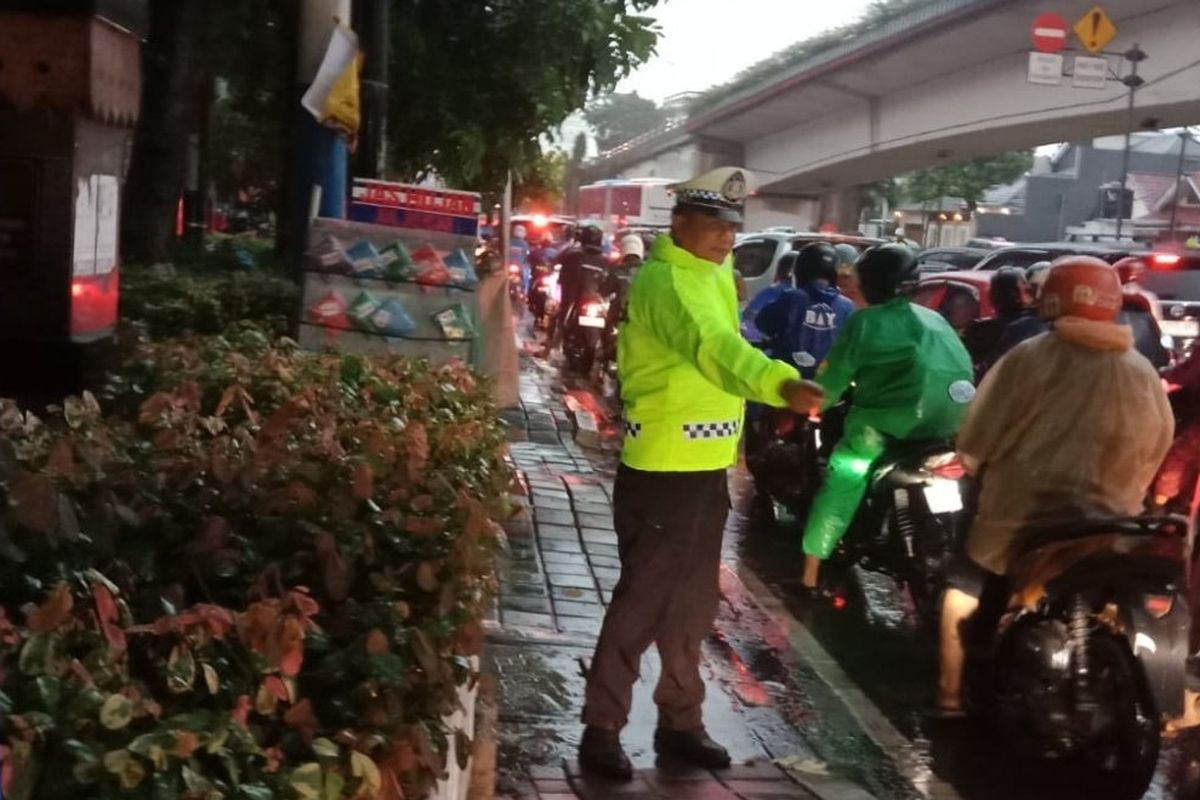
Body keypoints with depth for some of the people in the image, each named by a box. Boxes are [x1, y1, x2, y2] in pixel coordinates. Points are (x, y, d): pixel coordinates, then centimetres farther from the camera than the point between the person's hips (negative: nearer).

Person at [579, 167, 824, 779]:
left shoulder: (714, 271, 13)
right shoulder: (664, 279, -19)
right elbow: (712, 346, -37)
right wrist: (780, 383, -51)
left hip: (706, 466, 9)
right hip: (662, 469, -9)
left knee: (691, 605, 16)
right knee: (641, 602, -3)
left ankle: (680, 722, 28)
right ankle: (602, 729, 7)